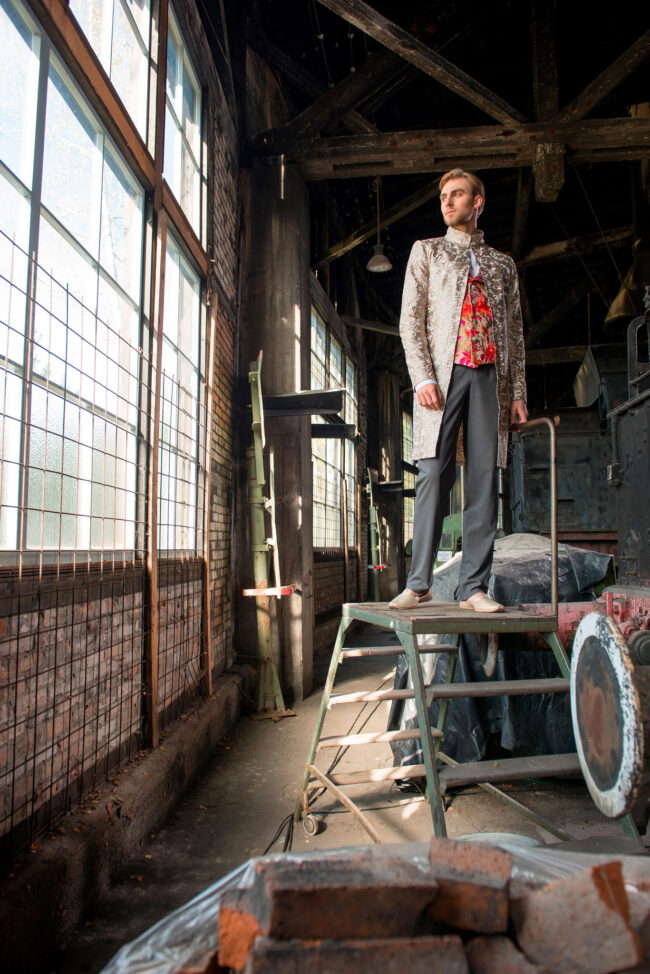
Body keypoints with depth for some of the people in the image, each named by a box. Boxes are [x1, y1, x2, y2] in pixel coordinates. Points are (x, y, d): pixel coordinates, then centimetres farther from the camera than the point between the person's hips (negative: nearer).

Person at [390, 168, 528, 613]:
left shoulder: (503, 264, 24)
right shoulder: (427, 251, 17)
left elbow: (515, 332, 19)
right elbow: (410, 320, 5)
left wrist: (518, 392, 7)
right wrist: (423, 377, -10)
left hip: (489, 377, 2)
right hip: (442, 374, -2)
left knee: (484, 480, -4)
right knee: (433, 475, -10)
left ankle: (475, 587, -1)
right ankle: (419, 583, -5)